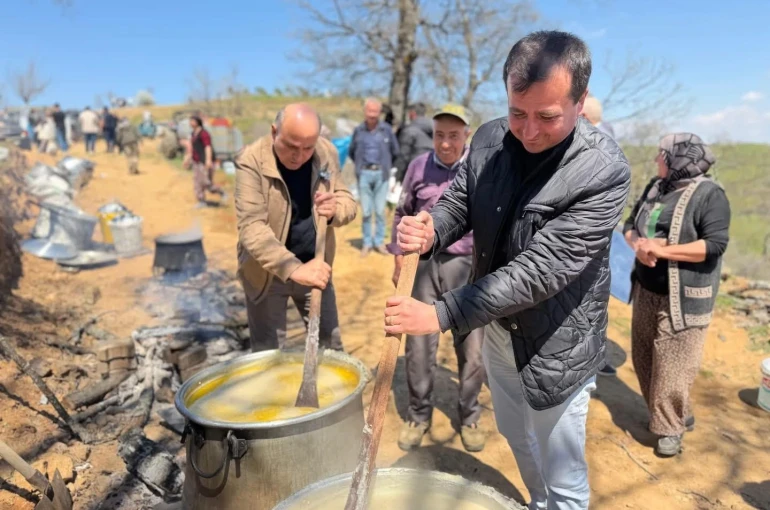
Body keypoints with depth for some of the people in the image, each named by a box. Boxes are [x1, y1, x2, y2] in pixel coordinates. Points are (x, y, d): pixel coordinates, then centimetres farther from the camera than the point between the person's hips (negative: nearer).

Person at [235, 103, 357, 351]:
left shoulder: (327, 152, -7)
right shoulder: (251, 161, -22)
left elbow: (348, 202, 0)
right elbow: (251, 227, -30)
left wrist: (334, 209, -26)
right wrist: (293, 268, -44)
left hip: (314, 264, 4)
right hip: (267, 272, -3)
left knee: (331, 346, 15)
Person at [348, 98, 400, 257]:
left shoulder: (386, 129, -1)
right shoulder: (358, 130, 2)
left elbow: (395, 151, 9)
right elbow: (351, 152, 15)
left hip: (381, 174, 0)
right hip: (364, 174, 1)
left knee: (380, 210, 2)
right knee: (366, 211, 2)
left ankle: (379, 242, 12)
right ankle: (367, 242, 12)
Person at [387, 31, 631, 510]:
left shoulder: (604, 170, -28)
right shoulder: (489, 138, -9)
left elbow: (540, 270, -32)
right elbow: (458, 202, 0)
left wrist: (441, 314, -34)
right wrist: (430, 233, -24)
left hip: (556, 345, -6)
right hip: (497, 327, 7)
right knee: (517, 438, 30)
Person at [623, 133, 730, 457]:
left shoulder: (709, 194, -13)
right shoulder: (655, 187, 7)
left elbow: (715, 245, -21)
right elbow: (630, 225, 10)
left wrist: (661, 250, -23)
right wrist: (638, 246, -12)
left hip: (683, 299, -7)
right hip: (647, 291, 7)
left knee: (672, 367, 0)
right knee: (644, 359, 17)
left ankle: (671, 427, 19)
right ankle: (676, 415, 36)